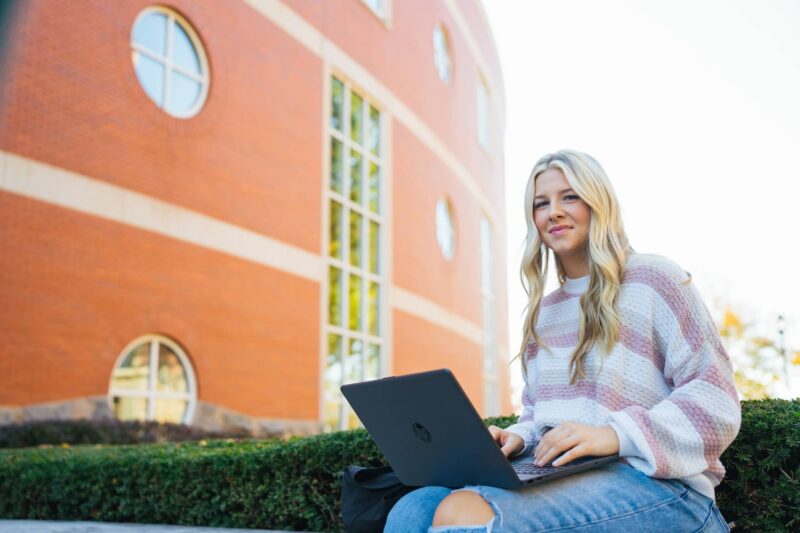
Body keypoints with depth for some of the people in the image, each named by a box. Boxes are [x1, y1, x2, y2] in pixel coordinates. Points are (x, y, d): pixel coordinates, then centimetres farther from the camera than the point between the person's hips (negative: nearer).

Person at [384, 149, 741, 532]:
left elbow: (716, 400, -7)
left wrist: (615, 434, -21)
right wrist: (519, 438, 0)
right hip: (560, 478, 6)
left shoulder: (651, 279, 0)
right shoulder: (544, 311, 21)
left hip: (654, 482, -6)